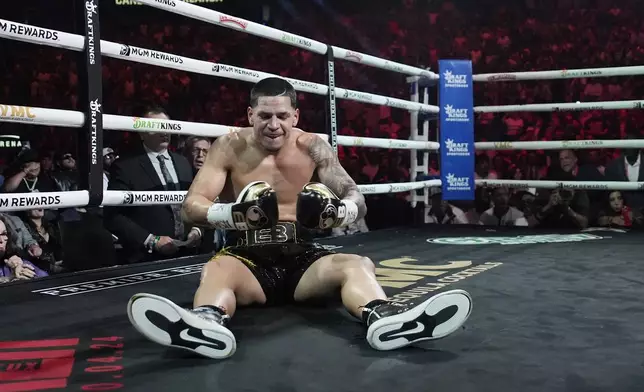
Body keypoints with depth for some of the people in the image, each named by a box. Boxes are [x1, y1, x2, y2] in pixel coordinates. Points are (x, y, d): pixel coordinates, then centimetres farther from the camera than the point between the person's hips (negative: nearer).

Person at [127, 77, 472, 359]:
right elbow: (191, 206, -13)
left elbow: (357, 200, -4)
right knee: (215, 270, -35)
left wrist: (336, 212, -30)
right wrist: (233, 213, -36)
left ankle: (382, 319, -56)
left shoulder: (312, 147, 0)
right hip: (246, 259, -2)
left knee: (358, 265, -25)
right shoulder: (230, 147, -5)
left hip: (302, 258, 2)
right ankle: (207, 325, -66)